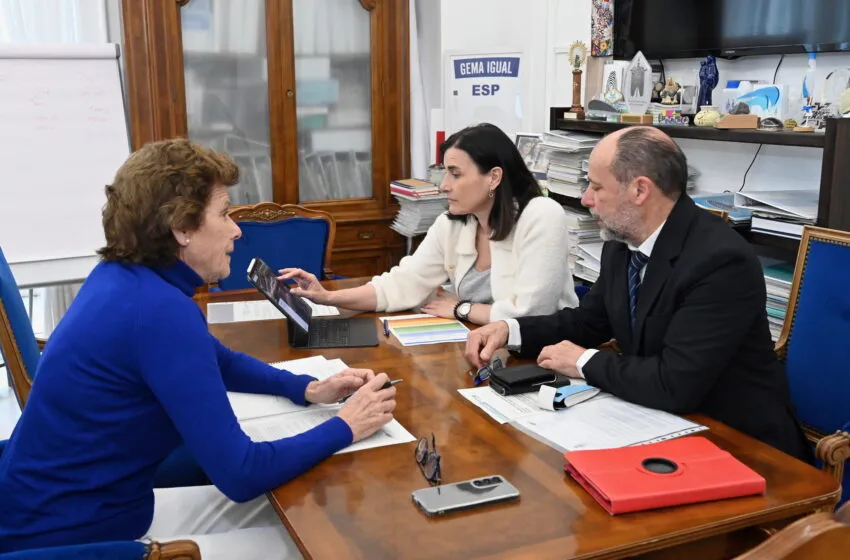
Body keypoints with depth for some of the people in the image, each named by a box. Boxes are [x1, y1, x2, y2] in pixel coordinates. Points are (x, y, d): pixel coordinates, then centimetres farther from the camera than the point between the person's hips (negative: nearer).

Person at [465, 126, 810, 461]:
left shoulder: (721, 261, -26)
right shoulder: (622, 245, -1)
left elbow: (675, 385, -32)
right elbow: (588, 321, 13)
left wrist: (585, 363, -18)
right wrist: (510, 331, -3)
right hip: (667, 426, 7)